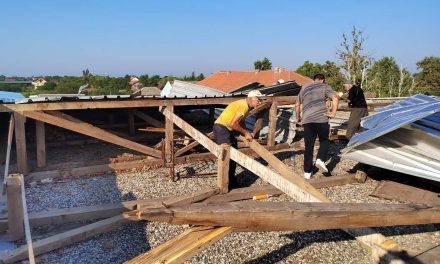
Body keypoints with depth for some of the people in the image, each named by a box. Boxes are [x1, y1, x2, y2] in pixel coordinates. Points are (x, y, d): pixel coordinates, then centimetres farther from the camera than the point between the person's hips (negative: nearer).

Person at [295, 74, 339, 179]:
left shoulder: (304, 89, 22)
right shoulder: (325, 87, 9)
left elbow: (297, 105, 25)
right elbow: (335, 98, -8)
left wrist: (298, 117, 35)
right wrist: (333, 113, -5)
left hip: (307, 120, 3)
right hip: (321, 119, -3)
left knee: (309, 146, 9)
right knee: (324, 141, 17)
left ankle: (307, 172, 12)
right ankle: (320, 159, -7)